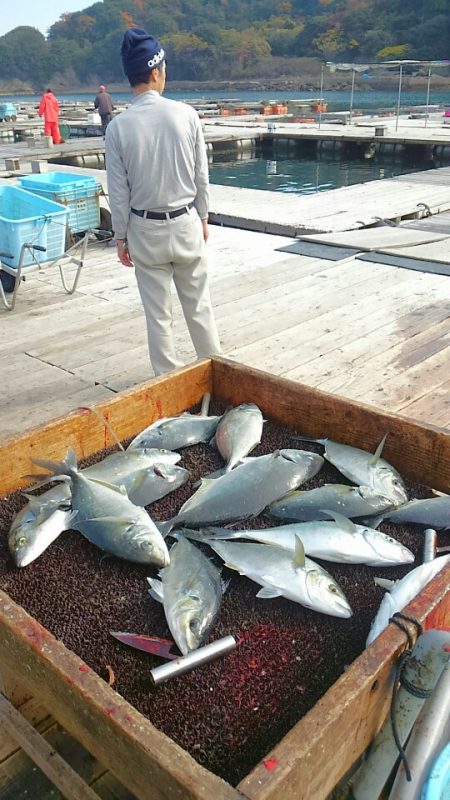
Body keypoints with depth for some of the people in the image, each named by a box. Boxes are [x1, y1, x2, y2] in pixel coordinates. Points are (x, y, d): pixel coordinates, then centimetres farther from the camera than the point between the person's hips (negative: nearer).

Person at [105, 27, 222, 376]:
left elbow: (119, 190, -5)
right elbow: (201, 175, -2)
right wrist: (203, 217, 11)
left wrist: (121, 236, 5)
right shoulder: (186, 114, -8)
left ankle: (168, 378, 20)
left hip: (145, 229, 0)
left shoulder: (119, 126, -9)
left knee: (158, 312, 9)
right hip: (185, 222, 1)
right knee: (199, 303, 14)